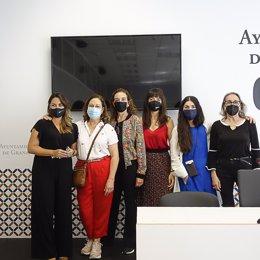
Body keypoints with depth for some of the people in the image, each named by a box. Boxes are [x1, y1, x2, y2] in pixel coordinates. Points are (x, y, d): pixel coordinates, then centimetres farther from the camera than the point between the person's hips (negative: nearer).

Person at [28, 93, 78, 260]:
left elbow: (75, 149, 19)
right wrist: (53, 152, -18)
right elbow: (31, 147, -6)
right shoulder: (42, 124, -1)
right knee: (45, 209, -2)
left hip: (64, 172, 3)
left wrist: (72, 152, -5)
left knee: (63, 209, 6)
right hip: (44, 172, -3)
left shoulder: (73, 127, 10)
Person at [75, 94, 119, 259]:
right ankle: (90, 238, 26)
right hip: (83, 170, 2)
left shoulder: (108, 129, -1)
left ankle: (97, 241, 22)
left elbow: (115, 156, -3)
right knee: (84, 207, 4)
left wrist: (111, 179, -9)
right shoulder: (78, 126, 5)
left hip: (102, 170, -2)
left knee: (101, 207, 4)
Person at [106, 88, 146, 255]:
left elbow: (140, 147, -7)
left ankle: (130, 242, 17)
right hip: (113, 167, 4)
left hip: (130, 167, -3)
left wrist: (141, 173, -12)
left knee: (130, 204, 6)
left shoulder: (135, 120, -3)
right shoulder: (110, 121, 8)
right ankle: (108, 237, 26)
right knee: (112, 203, 11)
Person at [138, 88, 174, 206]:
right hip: (146, 161, 1)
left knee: (162, 196, 2)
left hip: (163, 160, -1)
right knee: (147, 196, 7)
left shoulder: (168, 121, 2)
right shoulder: (142, 120, 6)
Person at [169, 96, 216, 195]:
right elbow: (174, 156, -4)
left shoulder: (204, 128, 8)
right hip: (187, 174, -3)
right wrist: (183, 174, -8)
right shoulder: (177, 130, 0)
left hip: (205, 173, 3)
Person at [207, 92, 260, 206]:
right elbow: (212, 152, 3)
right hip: (223, 168, 1)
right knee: (227, 203, 7)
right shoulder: (217, 126, 2)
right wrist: (213, 174, -3)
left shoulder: (249, 124, 2)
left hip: (245, 167, 0)